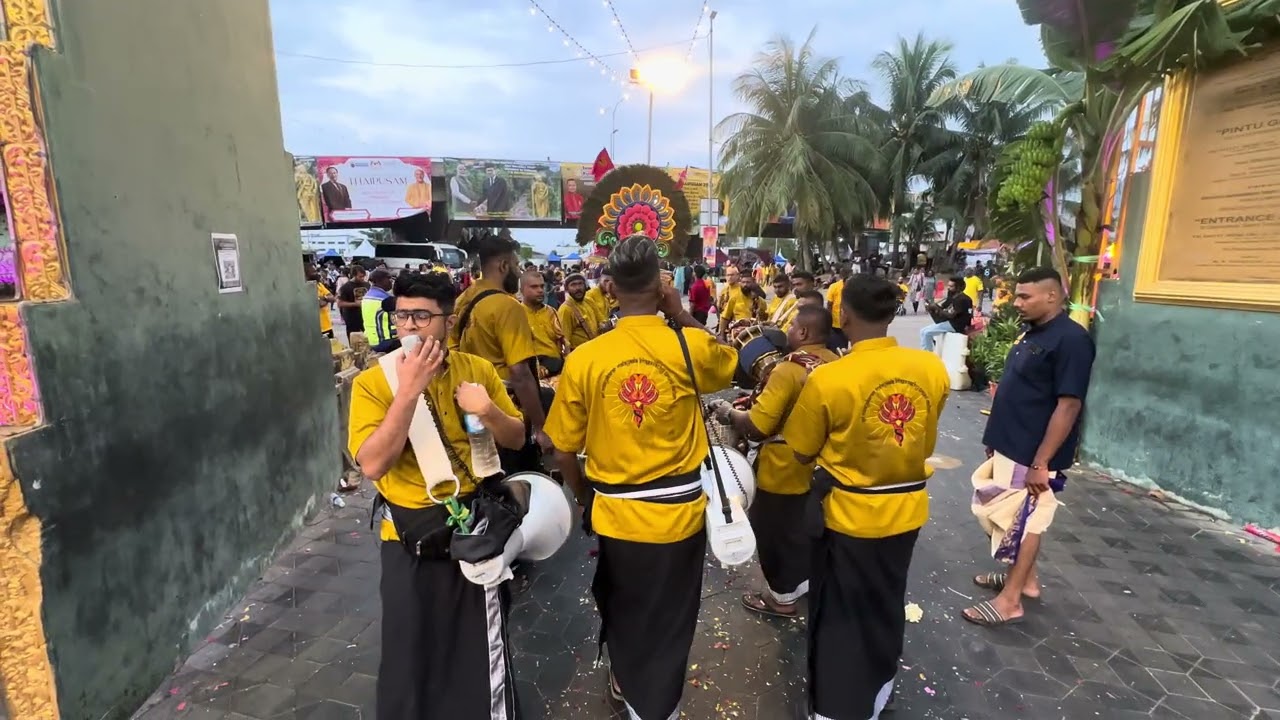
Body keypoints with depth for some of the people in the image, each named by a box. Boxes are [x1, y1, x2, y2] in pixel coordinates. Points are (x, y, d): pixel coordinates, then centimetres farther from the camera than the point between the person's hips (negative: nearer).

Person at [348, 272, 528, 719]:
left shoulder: (477, 370, -4)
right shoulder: (373, 382, -11)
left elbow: (517, 439, 1)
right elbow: (372, 464, -22)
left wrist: (488, 411, -20)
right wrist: (409, 390, -28)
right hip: (409, 534, -2)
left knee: (481, 642, 18)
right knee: (411, 644, 14)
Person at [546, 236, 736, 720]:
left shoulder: (584, 358, -13)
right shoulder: (690, 346, -15)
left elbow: (564, 451, -6)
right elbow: (729, 363, 10)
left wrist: (585, 500, 12)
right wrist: (681, 315, 1)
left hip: (616, 512, 2)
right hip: (679, 510, -1)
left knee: (620, 604, 29)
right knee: (668, 620, 20)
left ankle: (625, 680, 55)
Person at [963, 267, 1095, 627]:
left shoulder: (1070, 339, -18)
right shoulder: (1033, 333, 10)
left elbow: (1069, 405, -22)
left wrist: (1041, 463, -22)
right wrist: (996, 440, 18)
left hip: (1032, 454, -9)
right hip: (1010, 447, 9)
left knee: (1022, 521, 2)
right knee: (1012, 518, 19)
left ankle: (1010, 599, 13)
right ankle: (1026, 579, 35)